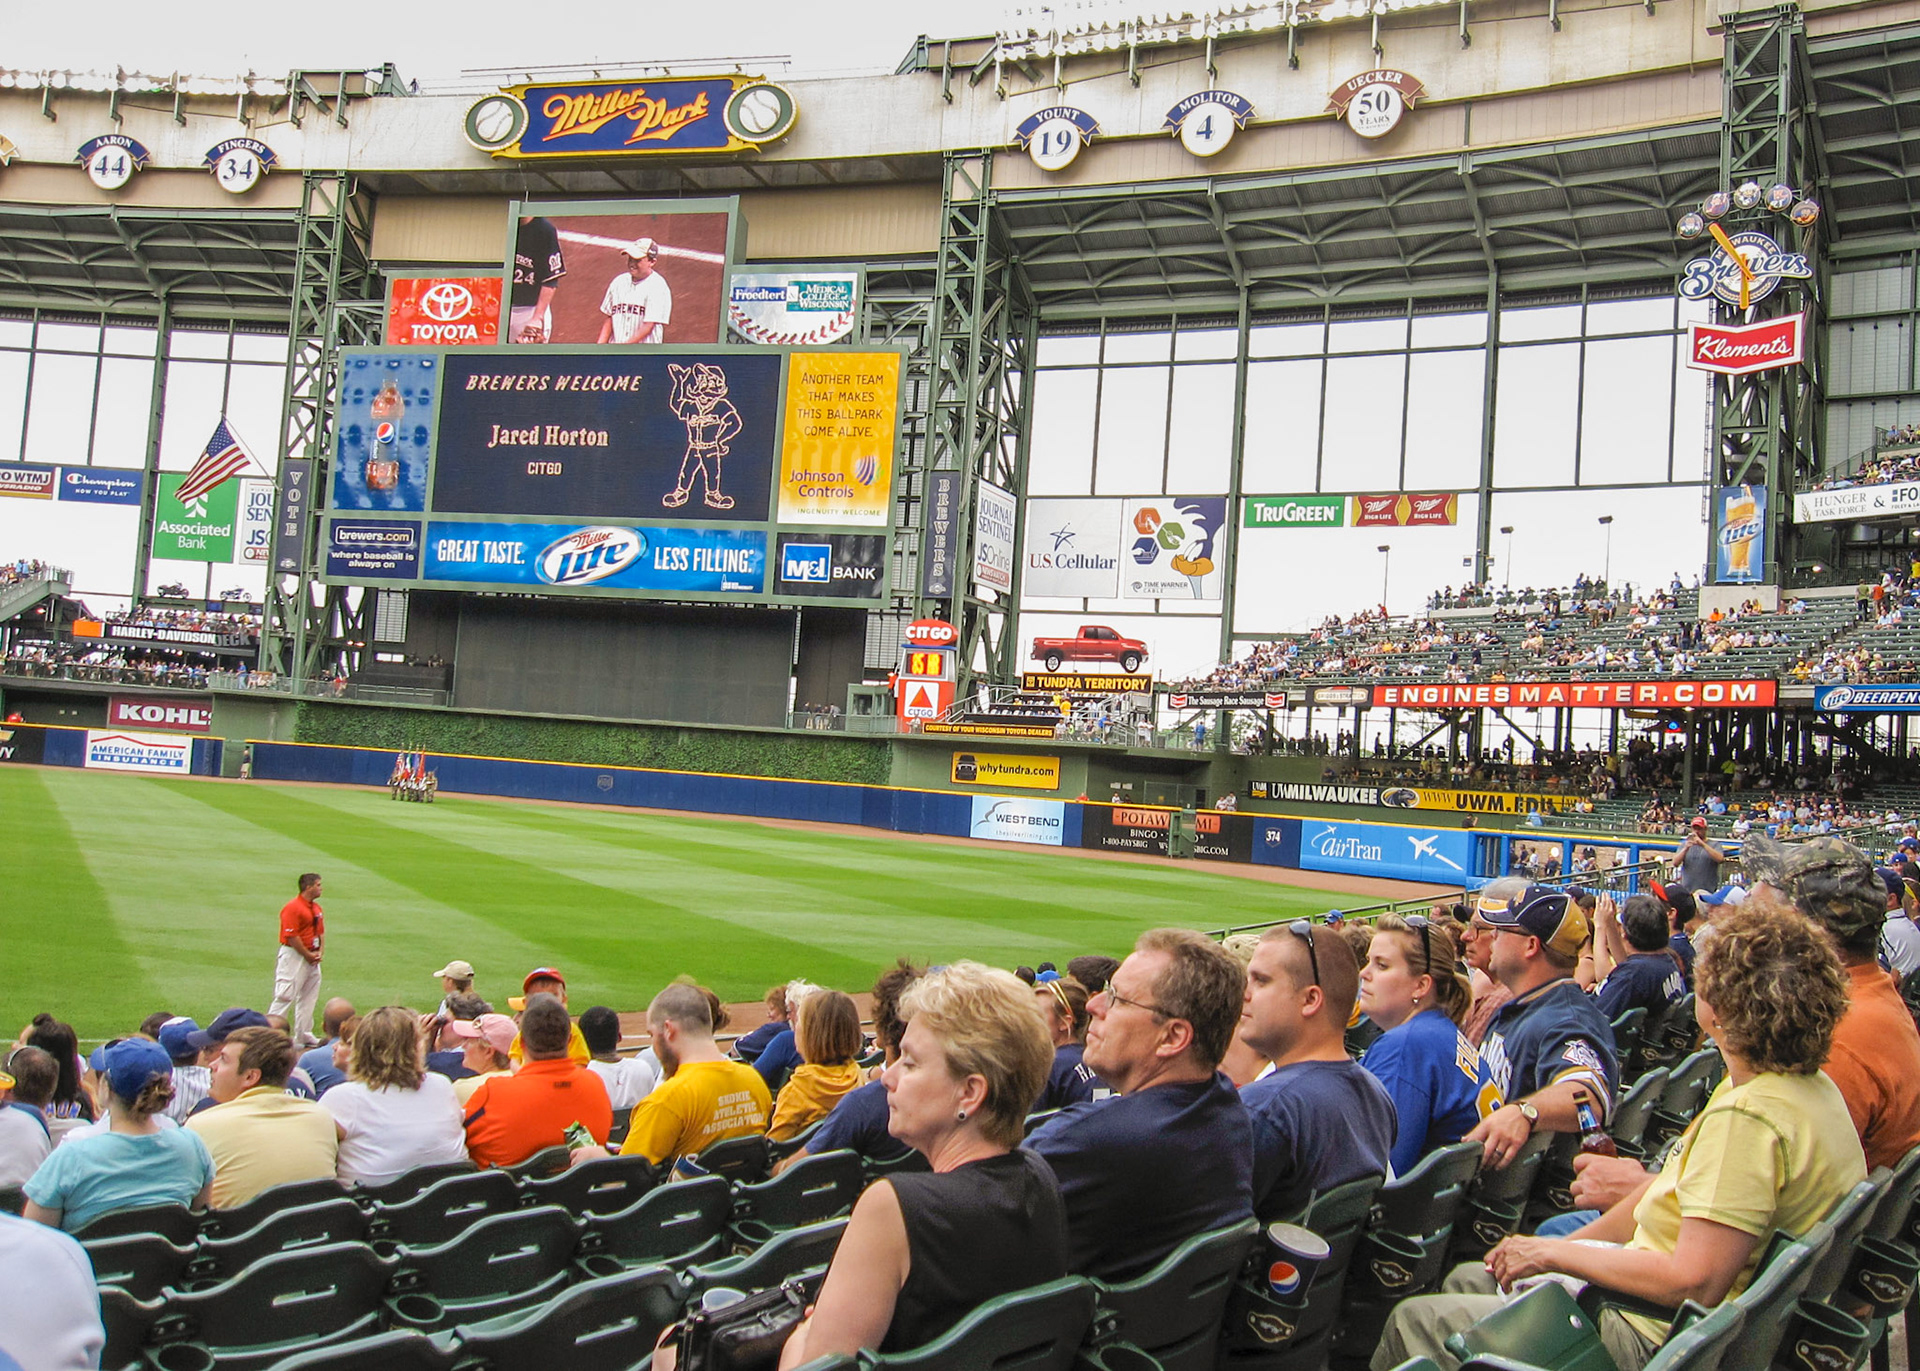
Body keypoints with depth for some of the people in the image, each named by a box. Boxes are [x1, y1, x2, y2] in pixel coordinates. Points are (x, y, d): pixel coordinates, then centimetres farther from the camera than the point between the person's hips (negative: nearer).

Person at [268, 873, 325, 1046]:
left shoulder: (316, 908, 13)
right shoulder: (292, 907, -15)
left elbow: (321, 932, 18)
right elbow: (291, 936, -20)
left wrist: (319, 952, 3)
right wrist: (308, 955, -14)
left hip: (312, 958, 9)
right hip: (294, 956, -9)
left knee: (309, 998, 12)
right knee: (285, 996, -9)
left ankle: (304, 1036, 19)